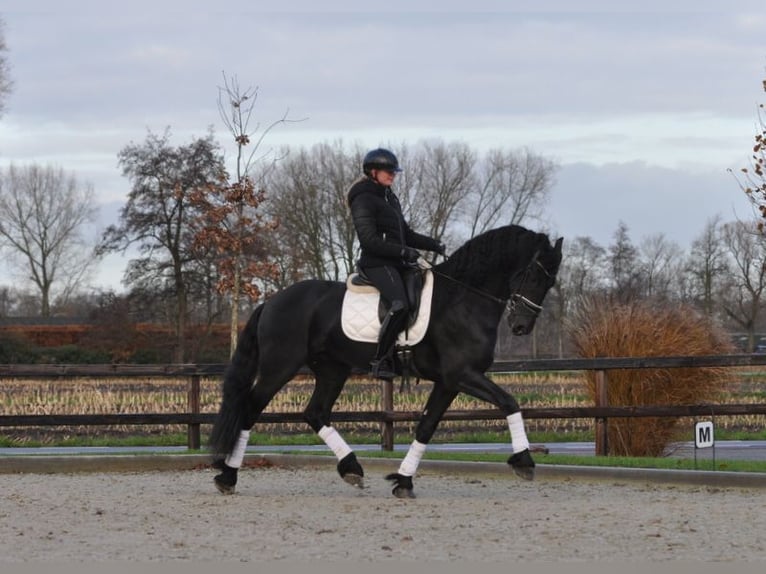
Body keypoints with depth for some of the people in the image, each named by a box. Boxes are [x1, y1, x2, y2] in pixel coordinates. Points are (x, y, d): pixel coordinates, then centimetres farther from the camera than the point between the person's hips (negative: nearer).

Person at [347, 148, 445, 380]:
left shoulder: (389, 198, 21)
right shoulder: (364, 200, -8)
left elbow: (406, 234, 26)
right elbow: (369, 240, -17)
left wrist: (436, 246, 14)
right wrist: (403, 251, -21)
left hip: (397, 263, 10)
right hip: (376, 263, -10)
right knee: (400, 304, -31)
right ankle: (380, 360, -27)